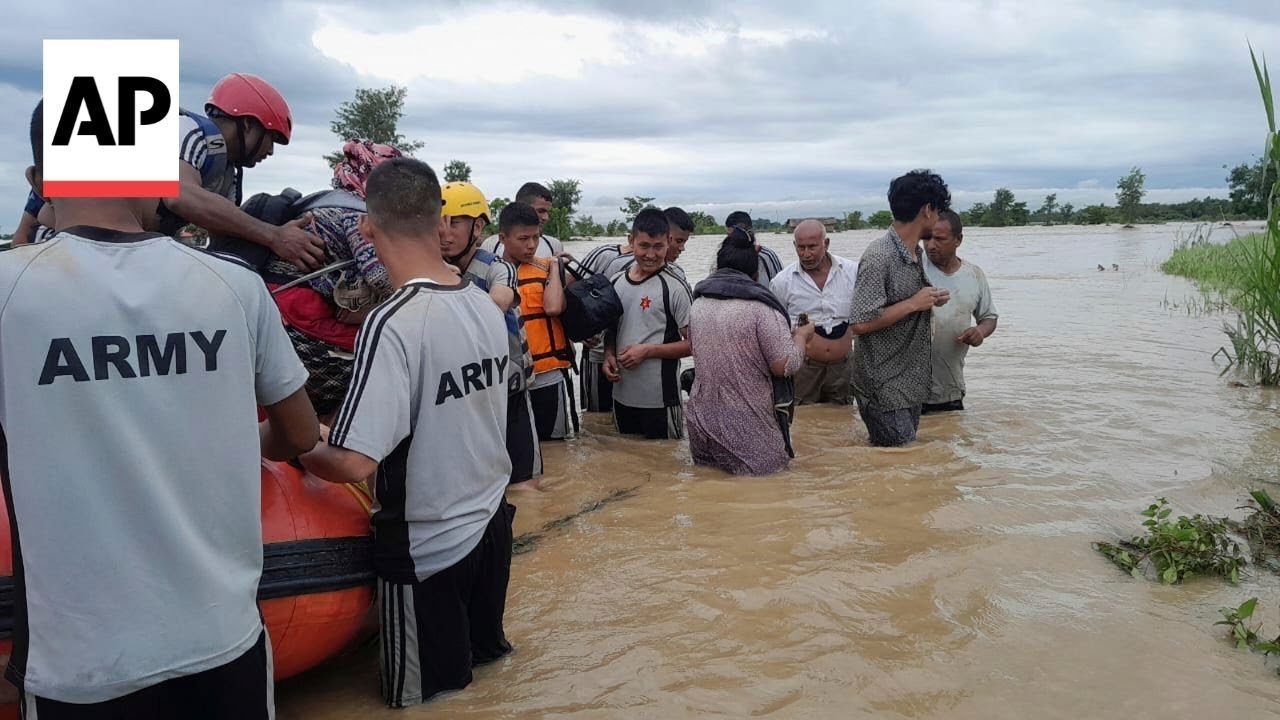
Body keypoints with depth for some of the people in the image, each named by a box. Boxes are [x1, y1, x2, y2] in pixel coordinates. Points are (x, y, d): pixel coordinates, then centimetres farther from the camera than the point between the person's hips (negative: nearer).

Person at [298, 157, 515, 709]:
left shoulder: (392, 323, -26)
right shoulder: (486, 307, -2)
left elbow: (354, 463, -29)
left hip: (426, 549, -7)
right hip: (491, 523, 7)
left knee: (427, 697, 15)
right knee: (483, 655, 29)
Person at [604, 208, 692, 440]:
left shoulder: (674, 288, -10)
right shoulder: (616, 283, 6)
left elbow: (693, 343, -9)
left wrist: (648, 351, -17)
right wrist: (608, 356, -1)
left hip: (661, 400, -5)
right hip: (622, 396, 5)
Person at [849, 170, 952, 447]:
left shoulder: (917, 253, 10)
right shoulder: (879, 257, -19)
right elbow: (860, 323, -25)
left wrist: (930, 301, 3)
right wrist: (914, 303, -20)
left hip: (912, 383, 9)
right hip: (884, 388, -9)